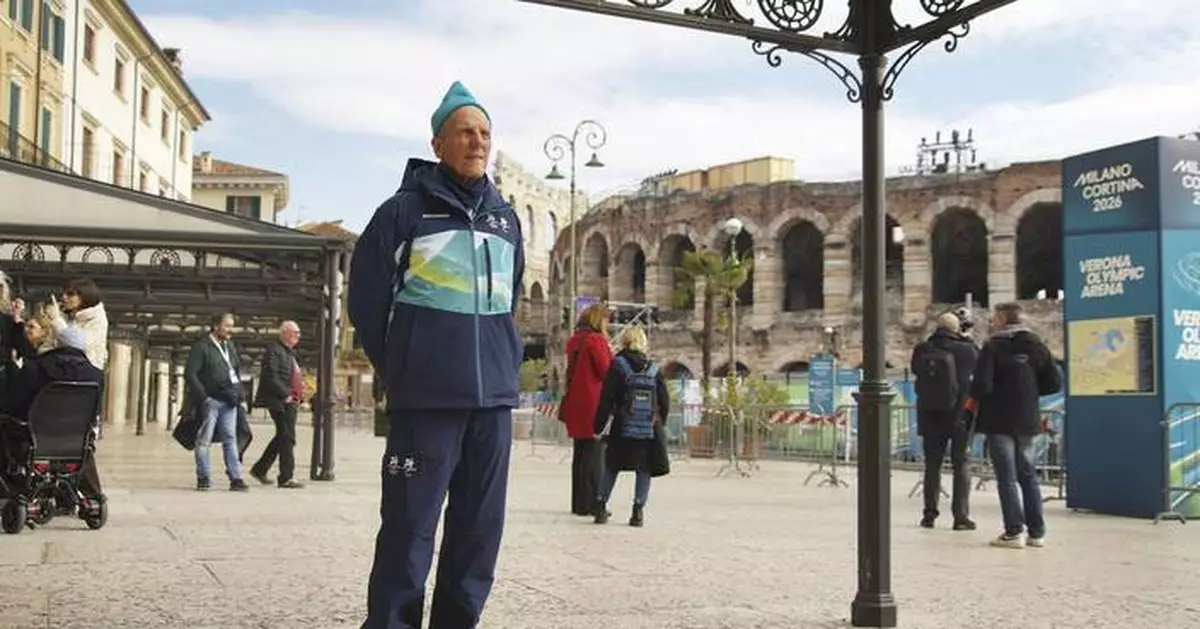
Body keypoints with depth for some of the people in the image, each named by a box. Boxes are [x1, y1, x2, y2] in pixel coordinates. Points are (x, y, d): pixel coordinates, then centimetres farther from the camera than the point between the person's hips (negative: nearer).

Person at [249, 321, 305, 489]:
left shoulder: (290, 353, 20)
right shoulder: (274, 350, -10)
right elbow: (271, 377, -19)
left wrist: (299, 392, 11)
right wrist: (285, 394, -19)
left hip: (289, 401, 10)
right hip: (279, 402, -10)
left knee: (282, 437, 16)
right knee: (287, 438, -8)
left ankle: (259, 469, 27)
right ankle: (285, 478, -3)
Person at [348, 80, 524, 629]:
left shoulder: (505, 218, 15)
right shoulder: (406, 209, -1)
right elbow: (367, 297, 2)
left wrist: (506, 364, 13)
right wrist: (395, 369, 2)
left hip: (494, 397, 5)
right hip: (427, 397, -5)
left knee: (480, 527, 9)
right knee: (409, 525, -4)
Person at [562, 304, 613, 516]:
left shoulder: (574, 340, 14)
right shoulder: (596, 340, -11)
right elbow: (606, 371, -12)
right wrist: (609, 350, 0)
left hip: (575, 403, 8)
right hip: (592, 404, -8)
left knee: (580, 454, 13)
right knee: (593, 454, -4)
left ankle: (578, 503, 17)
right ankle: (589, 504, -3)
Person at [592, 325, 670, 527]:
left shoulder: (617, 366, -3)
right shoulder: (654, 370, 4)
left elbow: (606, 399, -5)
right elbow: (665, 402, 6)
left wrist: (599, 426, 1)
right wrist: (659, 423, 20)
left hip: (622, 430, -1)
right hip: (649, 432, 1)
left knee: (611, 468, 12)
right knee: (644, 471, 9)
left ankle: (601, 507, 11)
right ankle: (638, 510, 1)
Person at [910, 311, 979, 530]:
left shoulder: (922, 350, -4)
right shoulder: (966, 350, -12)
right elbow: (980, 366, 1)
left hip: (930, 416, 2)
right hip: (960, 416, -2)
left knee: (932, 465, 11)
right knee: (961, 465, 5)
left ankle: (929, 514, 14)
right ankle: (961, 516, 3)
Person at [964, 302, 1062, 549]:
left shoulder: (993, 346, -12)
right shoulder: (1036, 345, 5)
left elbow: (982, 384, -20)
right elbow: (1054, 383, 3)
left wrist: (974, 400, 1)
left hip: (999, 420, -5)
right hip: (1027, 420, 5)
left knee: (1007, 477, -1)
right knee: (1027, 474, 14)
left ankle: (1014, 532, -2)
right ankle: (1036, 532, 16)